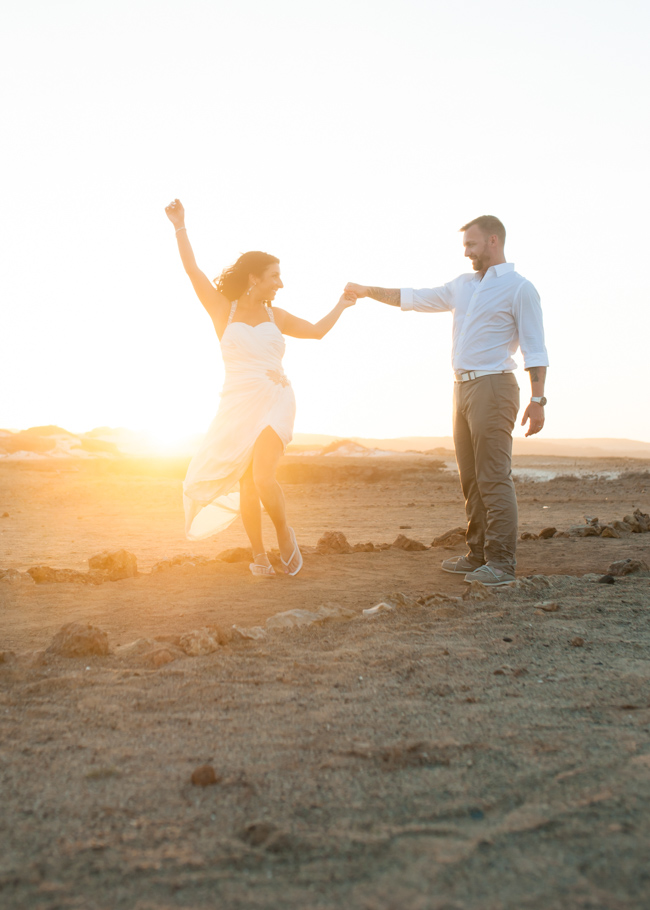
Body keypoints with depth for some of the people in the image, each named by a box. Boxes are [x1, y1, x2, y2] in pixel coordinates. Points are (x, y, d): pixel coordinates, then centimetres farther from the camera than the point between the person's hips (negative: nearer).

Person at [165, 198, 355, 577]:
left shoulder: (276, 316, 14)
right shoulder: (223, 309, 5)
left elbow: (317, 331, 24)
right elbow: (193, 270, -1)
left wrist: (341, 305, 29)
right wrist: (180, 227, -2)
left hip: (275, 401, 0)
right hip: (238, 404, 0)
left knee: (263, 478, -20)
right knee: (247, 484, 4)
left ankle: (284, 531, 5)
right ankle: (260, 555, 17)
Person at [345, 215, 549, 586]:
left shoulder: (519, 288, -3)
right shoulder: (463, 285, 18)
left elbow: (535, 350, -9)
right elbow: (412, 298, 25)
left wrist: (538, 399, -16)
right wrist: (367, 291, 21)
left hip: (493, 388, -8)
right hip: (463, 388, 8)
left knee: (493, 477, -10)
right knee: (472, 478, 9)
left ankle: (502, 563, -7)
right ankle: (478, 555, 15)